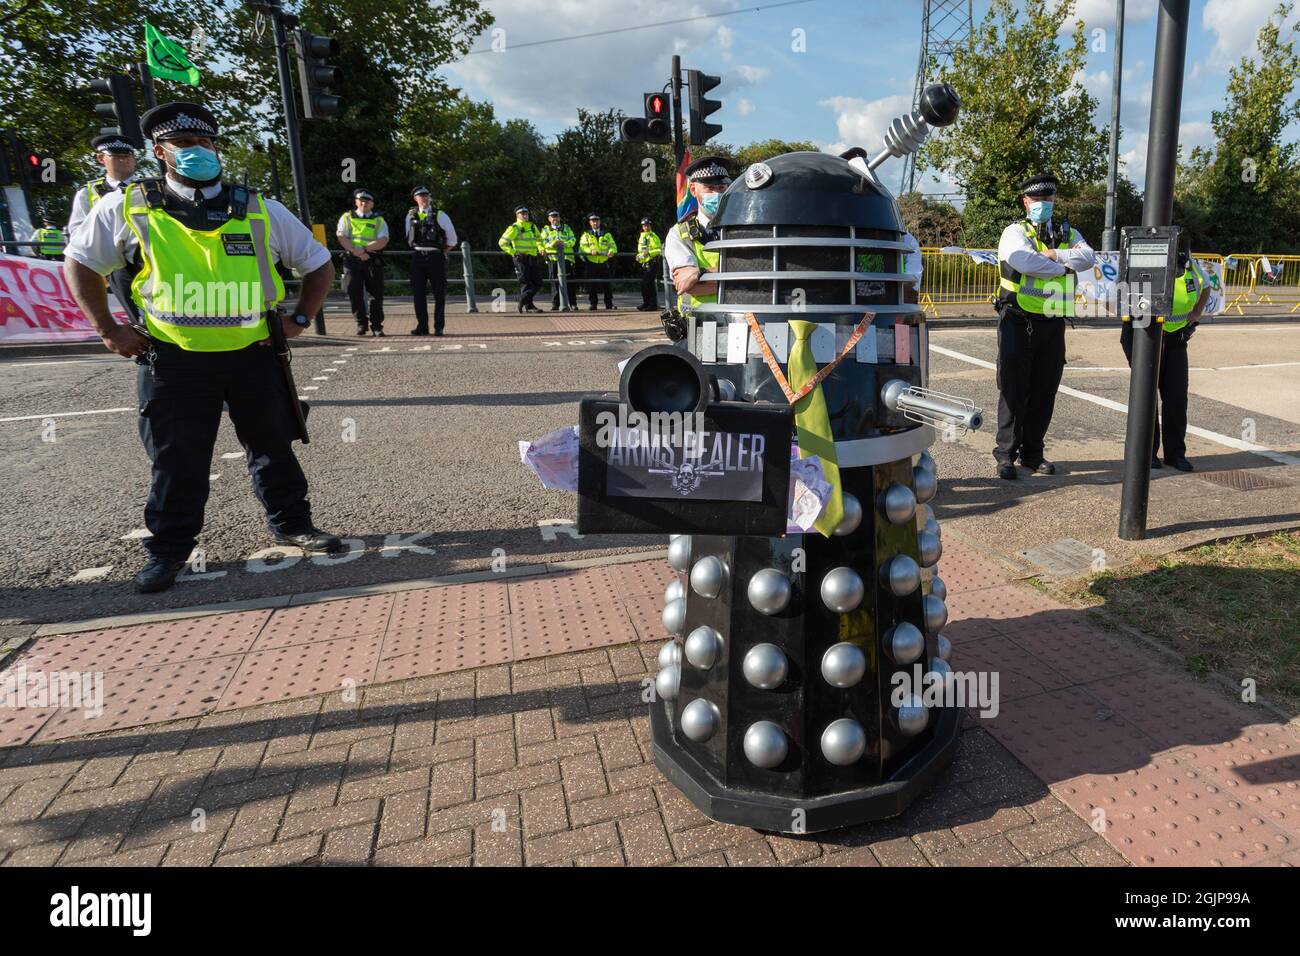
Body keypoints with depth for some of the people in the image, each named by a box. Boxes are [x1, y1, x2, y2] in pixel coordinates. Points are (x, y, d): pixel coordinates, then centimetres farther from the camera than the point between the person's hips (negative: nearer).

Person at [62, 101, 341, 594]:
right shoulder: (127, 209, 0)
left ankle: (291, 525, 28)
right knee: (177, 464, 6)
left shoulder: (259, 210, 1)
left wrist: (300, 319, 2)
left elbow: (318, 263, 10)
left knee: (274, 449, 10)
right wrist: (108, 330, 5)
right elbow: (80, 263, 12)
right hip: (173, 361, -1)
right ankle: (168, 550, 22)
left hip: (253, 355, 1)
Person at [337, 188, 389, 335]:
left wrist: (364, 248, -13)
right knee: (354, 293, -2)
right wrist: (356, 251, -14)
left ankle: (376, 326, 7)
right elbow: (341, 237, -1)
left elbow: (383, 241, -3)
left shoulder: (379, 220, 11)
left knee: (376, 294, -2)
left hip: (373, 260, 0)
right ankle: (361, 323, 8)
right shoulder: (347, 218, 12)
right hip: (352, 260, 0)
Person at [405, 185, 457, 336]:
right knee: (418, 293, 1)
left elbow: (452, 240, 7)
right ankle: (422, 326, 8)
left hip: (436, 258, -2)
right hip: (417, 257, 3)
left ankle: (439, 327, 5)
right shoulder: (411, 216, 9)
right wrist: (416, 249, 15)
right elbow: (409, 238, 20)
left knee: (439, 293, -1)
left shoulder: (440, 216, 2)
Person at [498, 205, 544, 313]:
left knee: (538, 283, 7)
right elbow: (502, 242, -8)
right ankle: (528, 306, -5)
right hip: (521, 258, -7)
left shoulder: (532, 226, 15)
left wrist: (540, 249, 16)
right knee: (525, 283, -8)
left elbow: (538, 238, 34)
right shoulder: (514, 228, -4)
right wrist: (513, 252, -14)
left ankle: (524, 300, 22)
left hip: (533, 258, 7)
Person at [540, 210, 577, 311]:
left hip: (566, 257, 0)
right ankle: (555, 304, 5)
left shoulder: (566, 228, 16)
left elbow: (573, 240, 6)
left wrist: (565, 244, -15)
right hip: (552, 258, 0)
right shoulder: (545, 229, 14)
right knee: (554, 282, -1)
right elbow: (543, 243, 1)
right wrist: (552, 244, -18)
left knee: (569, 281, -3)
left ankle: (573, 304, 0)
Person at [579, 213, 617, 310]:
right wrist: (591, 251, -26)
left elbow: (612, 245, 4)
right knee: (592, 286, 0)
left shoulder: (607, 234, 14)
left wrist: (611, 251, -20)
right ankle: (593, 305, 9)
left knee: (607, 284, -1)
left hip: (603, 263, 1)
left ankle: (609, 304, 8)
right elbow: (582, 247, -5)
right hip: (591, 264, -1)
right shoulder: (586, 235, 9)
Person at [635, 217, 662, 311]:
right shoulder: (641, 237, 18)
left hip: (652, 263, -8)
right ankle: (646, 303, 21)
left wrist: (649, 253, -25)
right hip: (644, 263, 8)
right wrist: (639, 256, 11)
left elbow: (659, 250, -13)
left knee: (649, 283, -12)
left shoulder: (653, 236, -7)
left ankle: (653, 305, -9)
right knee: (643, 284, 10)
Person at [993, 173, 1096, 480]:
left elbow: (1088, 257, -4)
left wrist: (1054, 254, -16)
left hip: (1053, 325, 5)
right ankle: (1006, 454, 3)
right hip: (1019, 322, -5)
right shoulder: (1015, 232, 0)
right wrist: (1064, 267, -9)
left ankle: (1032, 452, 18)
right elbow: (1024, 261, -21)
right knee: (1014, 391, -3)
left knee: (1044, 392, 8)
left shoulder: (1068, 234, 16)